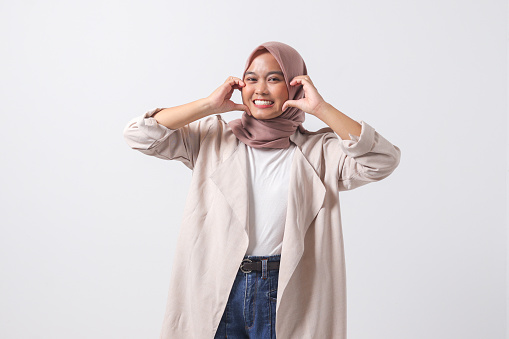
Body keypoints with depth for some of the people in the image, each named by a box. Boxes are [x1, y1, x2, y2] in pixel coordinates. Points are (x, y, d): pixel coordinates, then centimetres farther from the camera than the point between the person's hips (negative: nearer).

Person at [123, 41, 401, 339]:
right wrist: (210, 105, -7)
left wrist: (321, 109, -14)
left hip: (286, 293, -1)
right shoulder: (213, 138, 5)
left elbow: (383, 161, -14)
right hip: (216, 293, 1)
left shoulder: (319, 151, 1)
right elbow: (139, 134, -1)